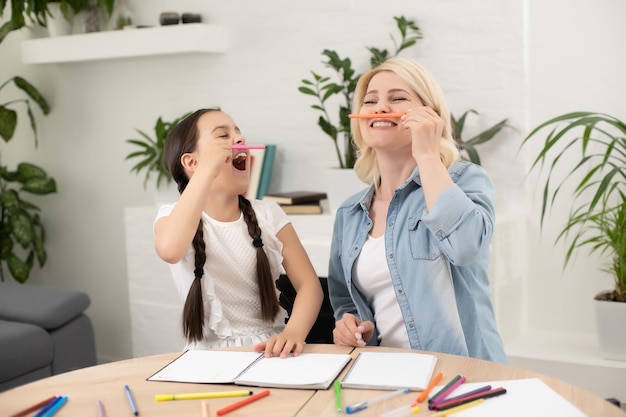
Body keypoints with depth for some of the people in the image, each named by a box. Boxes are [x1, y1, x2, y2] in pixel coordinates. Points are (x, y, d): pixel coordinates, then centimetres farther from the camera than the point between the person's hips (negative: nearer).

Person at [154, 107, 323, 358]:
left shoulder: (268, 214, 5)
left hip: (269, 351, 1)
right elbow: (170, 250, -26)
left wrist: (293, 332, -22)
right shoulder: (173, 216, -1)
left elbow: (309, 284, -2)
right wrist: (208, 169, -24)